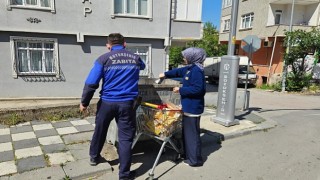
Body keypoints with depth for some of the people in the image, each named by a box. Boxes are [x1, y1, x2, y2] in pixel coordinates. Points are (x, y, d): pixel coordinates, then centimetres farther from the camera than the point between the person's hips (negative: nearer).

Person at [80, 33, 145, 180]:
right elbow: (142, 66, 31)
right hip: (127, 103, 0)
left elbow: (91, 83, -9)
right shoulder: (135, 58, 5)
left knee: (100, 131, 22)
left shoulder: (104, 59, -4)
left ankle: (94, 157, 44)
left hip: (107, 102, 0)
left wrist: (84, 102, 2)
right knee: (125, 137, 5)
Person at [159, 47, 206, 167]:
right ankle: (188, 155, 33)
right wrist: (165, 74, 32)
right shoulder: (190, 68, 10)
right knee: (186, 131, 19)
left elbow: (197, 89, -25)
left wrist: (180, 90, -17)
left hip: (193, 107, -10)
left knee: (192, 133, 0)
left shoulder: (196, 71, -19)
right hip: (188, 106, 10)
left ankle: (195, 160, 13)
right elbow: (179, 71, 27)